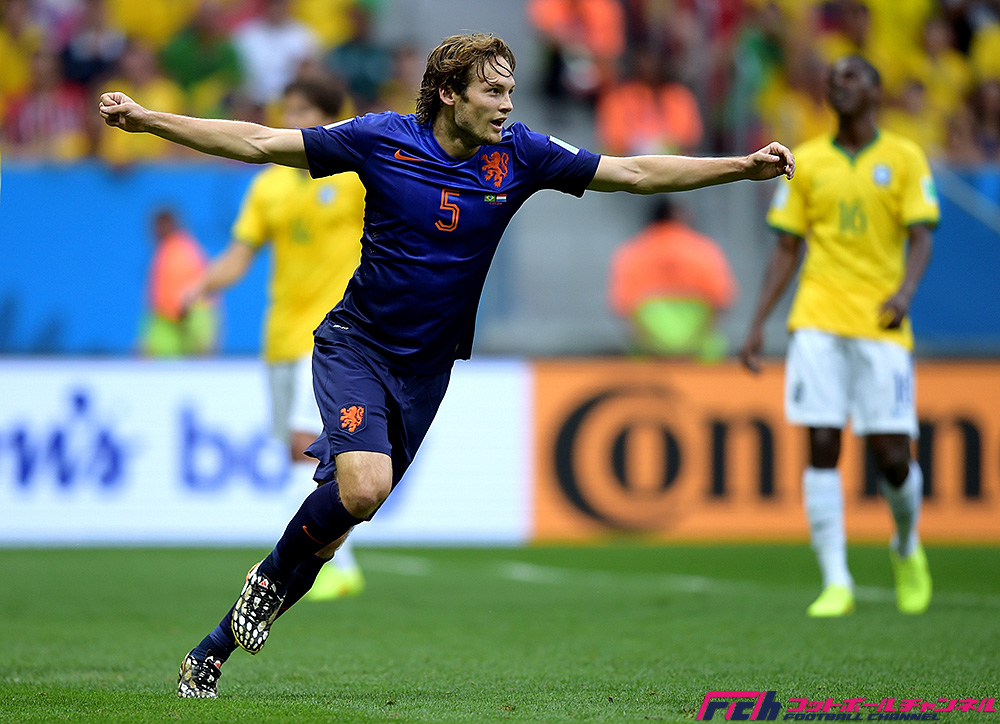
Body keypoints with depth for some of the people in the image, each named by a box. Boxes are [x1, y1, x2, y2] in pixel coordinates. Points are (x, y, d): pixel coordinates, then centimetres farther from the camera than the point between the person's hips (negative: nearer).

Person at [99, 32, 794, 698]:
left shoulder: (519, 154, -5)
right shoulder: (382, 139, -11)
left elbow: (635, 173, -2)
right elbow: (258, 142, -8)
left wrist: (744, 167, -11)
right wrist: (145, 119, -14)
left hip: (428, 365, 4)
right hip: (357, 344, -4)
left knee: (348, 517, 5)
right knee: (364, 487, -27)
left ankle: (217, 646, 19)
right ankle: (273, 575, 2)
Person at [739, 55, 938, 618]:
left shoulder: (905, 158, 6)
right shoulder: (807, 162, 11)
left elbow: (921, 237, -3)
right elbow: (787, 250, 13)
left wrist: (905, 292, -23)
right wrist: (758, 325, 5)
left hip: (881, 324, -1)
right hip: (818, 322, 2)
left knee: (892, 455, -4)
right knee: (822, 446, -9)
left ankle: (907, 547, 26)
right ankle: (837, 583, -5)